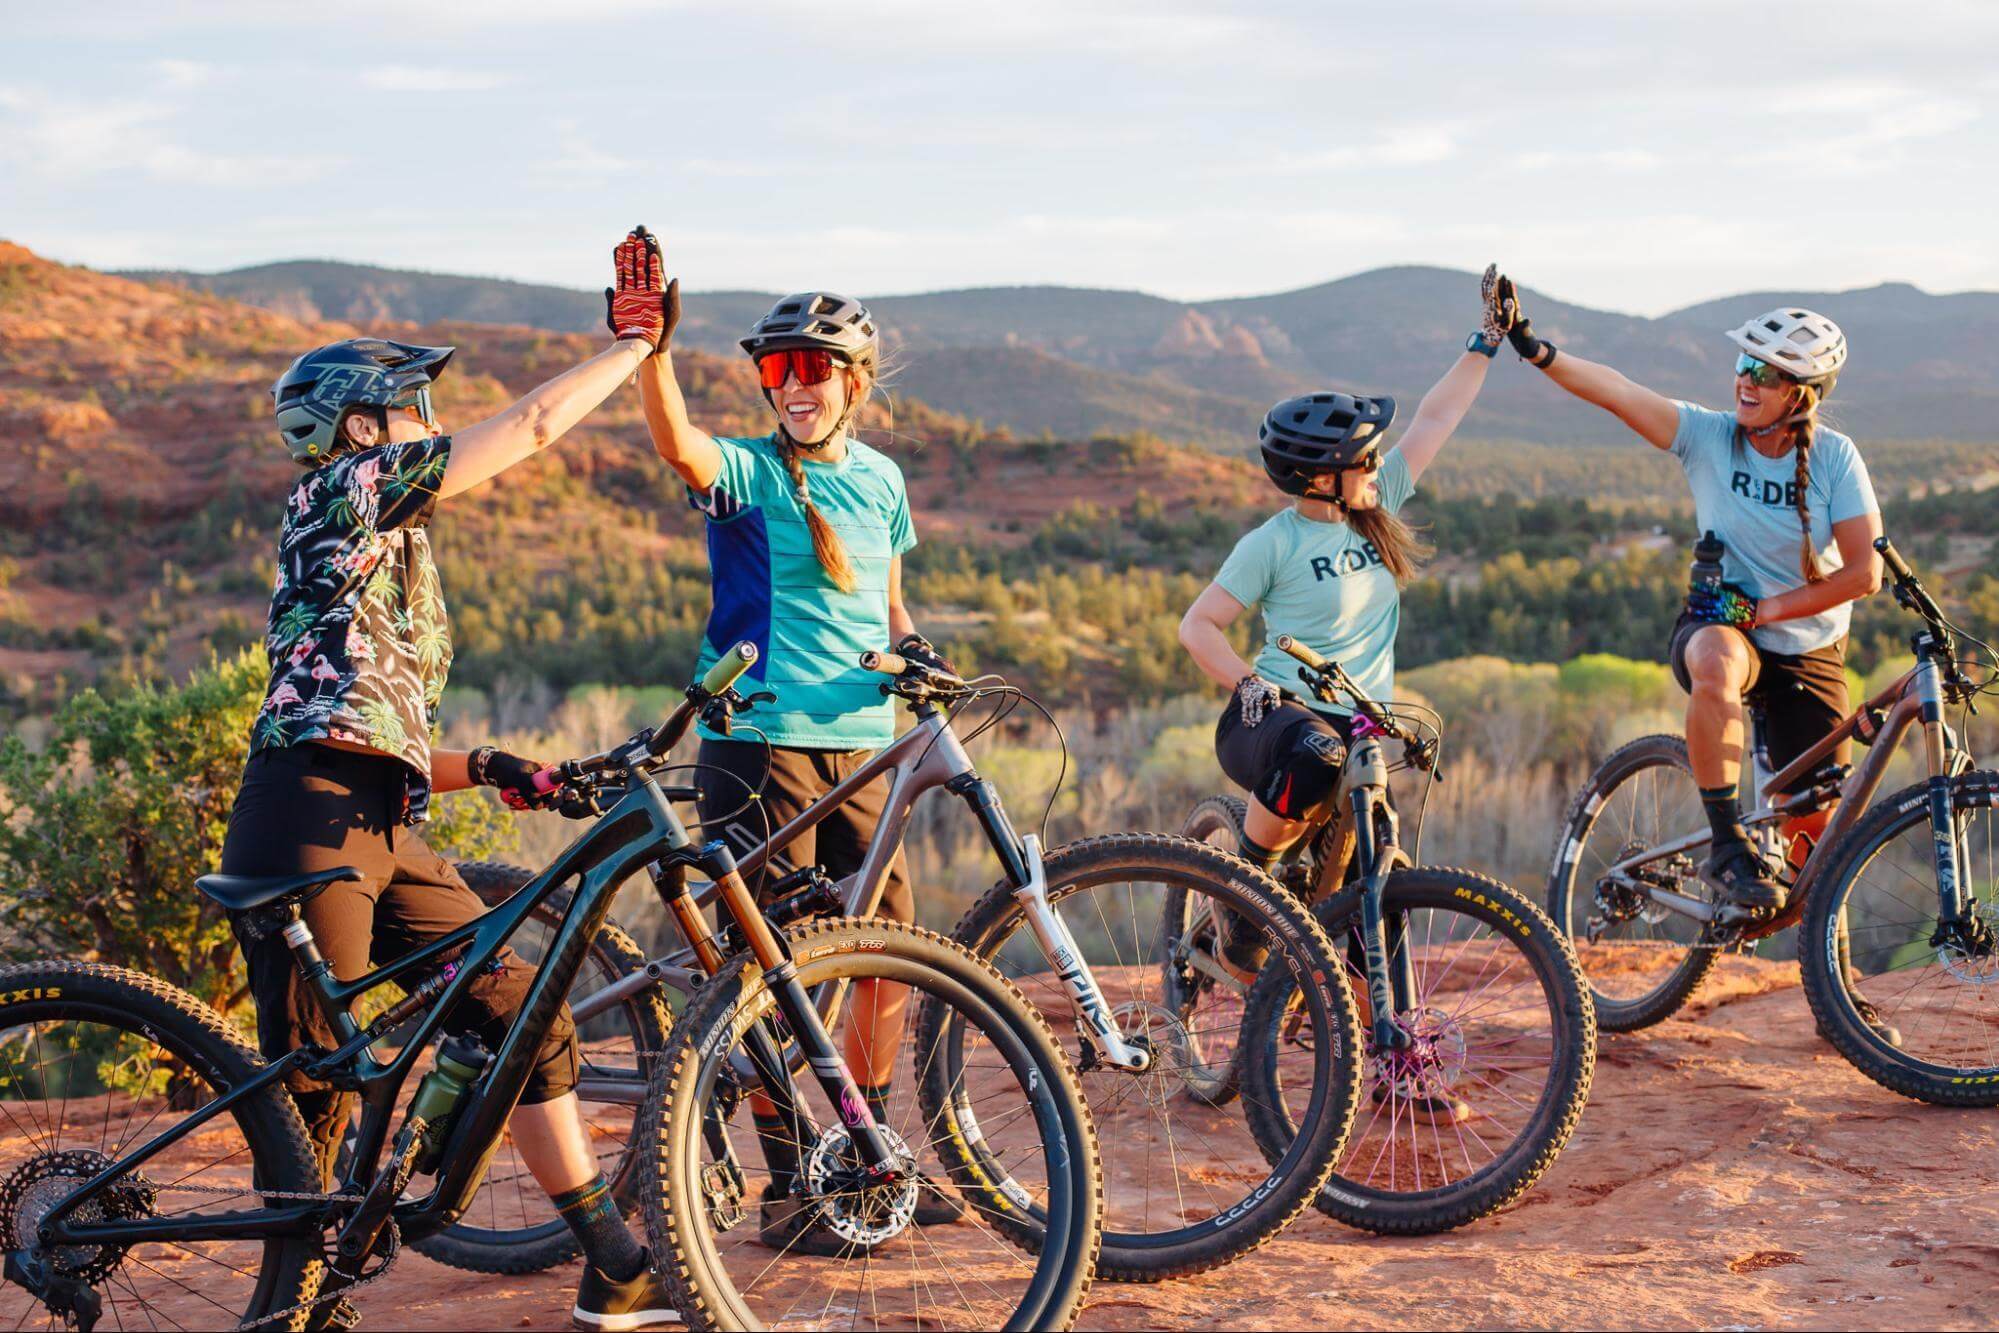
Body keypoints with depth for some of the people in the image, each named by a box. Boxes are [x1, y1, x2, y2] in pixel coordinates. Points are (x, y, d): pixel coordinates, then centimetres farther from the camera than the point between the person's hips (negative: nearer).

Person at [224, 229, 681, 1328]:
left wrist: (485, 767, 5)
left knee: (527, 1008, 4)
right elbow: (534, 425, -6)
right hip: (306, 826, -9)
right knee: (316, 1091, -3)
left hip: (383, 832, 9)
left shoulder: (391, 554, 25)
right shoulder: (343, 494, -3)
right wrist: (634, 342, 6)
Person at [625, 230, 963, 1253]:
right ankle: (787, 1188, 9)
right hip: (759, 744, -5)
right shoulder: (750, 472, -5)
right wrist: (652, 343, -43)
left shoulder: (878, 478, 12)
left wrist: (912, 647, 2)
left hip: (860, 745, 6)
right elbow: (679, 445, -28)